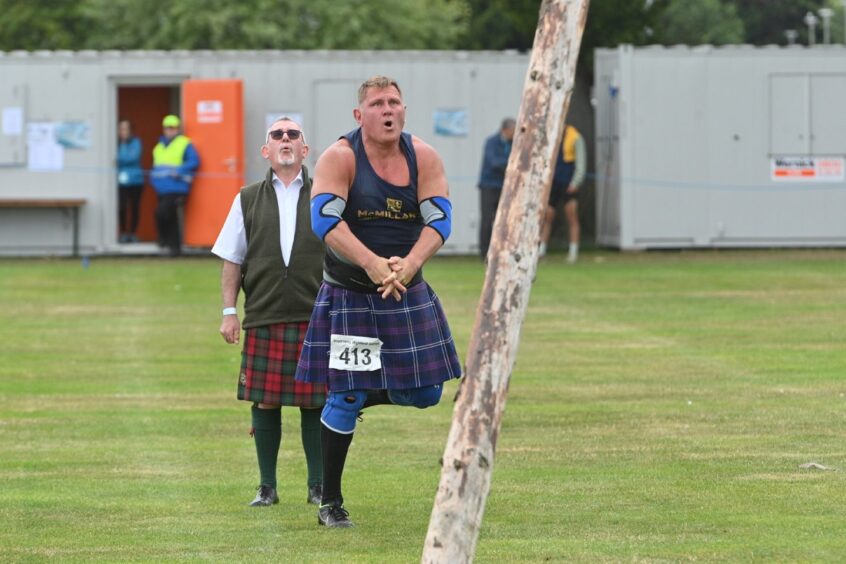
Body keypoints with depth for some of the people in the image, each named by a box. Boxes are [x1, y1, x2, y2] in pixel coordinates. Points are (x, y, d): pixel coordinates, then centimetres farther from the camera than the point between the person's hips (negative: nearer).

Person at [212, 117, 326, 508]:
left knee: (314, 403, 1)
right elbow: (232, 260, 11)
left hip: (315, 318, -1)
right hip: (263, 319, 1)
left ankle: (318, 487, 11)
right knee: (265, 403, 2)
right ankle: (267, 487, 11)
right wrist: (229, 311, 4)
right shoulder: (248, 200, 10)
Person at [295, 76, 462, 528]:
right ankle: (330, 503, 10)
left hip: (408, 293, 4)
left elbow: (439, 219, -8)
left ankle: (353, 399, 35)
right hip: (348, 295, -4)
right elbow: (324, 219, -23)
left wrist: (409, 265, -27)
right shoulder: (339, 157, -11)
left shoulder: (423, 157, -1)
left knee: (425, 394, 5)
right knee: (345, 397, -4)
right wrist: (372, 264, -34)